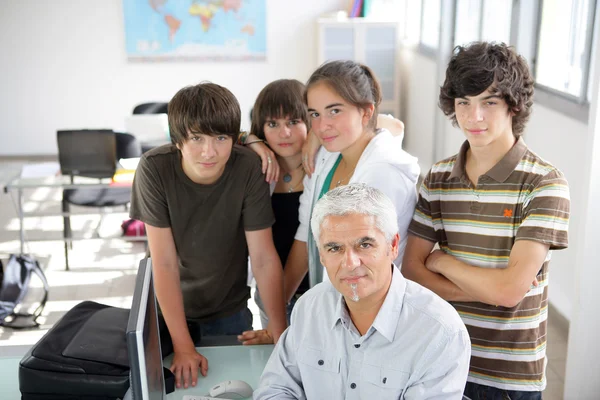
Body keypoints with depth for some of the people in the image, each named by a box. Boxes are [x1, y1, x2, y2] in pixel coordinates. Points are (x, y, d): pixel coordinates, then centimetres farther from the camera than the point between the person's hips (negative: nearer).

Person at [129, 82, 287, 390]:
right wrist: (183, 346, -27)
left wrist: (280, 333, -26)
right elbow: (165, 263, -25)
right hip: (171, 306, 0)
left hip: (230, 310, 1)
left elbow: (264, 258, -20)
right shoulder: (154, 168, -25)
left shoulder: (247, 168, -23)